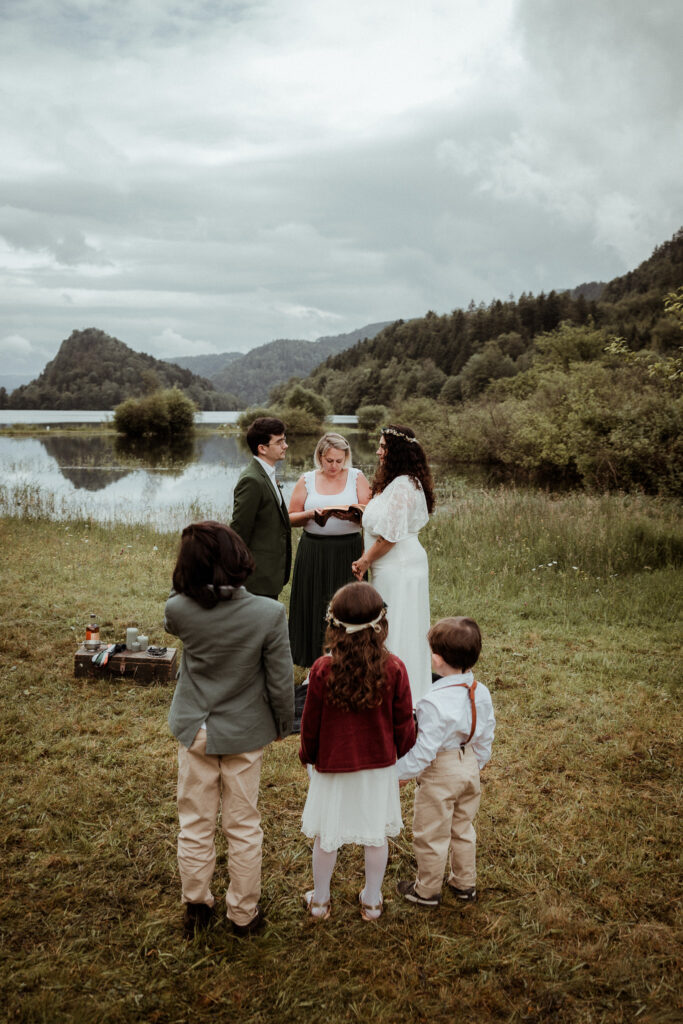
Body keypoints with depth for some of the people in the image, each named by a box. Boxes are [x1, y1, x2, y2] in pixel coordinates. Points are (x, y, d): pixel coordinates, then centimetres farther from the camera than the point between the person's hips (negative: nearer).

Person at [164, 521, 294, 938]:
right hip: (245, 733, -1)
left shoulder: (178, 610, -20)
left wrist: (193, 584, -6)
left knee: (195, 823, 19)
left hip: (195, 731, 1)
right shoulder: (269, 613, -24)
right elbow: (281, 681, -15)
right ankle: (244, 913, 31)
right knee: (243, 826, 16)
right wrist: (284, 724, 3)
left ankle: (196, 905, 35)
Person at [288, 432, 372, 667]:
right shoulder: (307, 480, 6)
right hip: (313, 553, 1)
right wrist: (310, 514, -14)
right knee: (314, 609, 3)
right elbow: (291, 518, 6)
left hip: (347, 553, -1)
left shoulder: (357, 477, 4)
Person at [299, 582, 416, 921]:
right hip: (379, 765, 1)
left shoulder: (322, 670, -20)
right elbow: (403, 723, -6)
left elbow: (311, 722, -8)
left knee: (326, 836, 16)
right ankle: (372, 900, 33)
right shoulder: (394, 669, -16)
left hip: (332, 765, -1)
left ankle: (320, 900, 33)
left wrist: (307, 755, 10)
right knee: (376, 835, 18)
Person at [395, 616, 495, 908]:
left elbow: (424, 750, -27)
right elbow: (485, 739, 4)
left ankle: (427, 891, 32)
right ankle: (465, 884, 42)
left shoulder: (434, 702, -31)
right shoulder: (481, 693, -7)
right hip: (470, 768, 7)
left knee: (431, 835, 14)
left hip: (440, 774, -7)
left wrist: (398, 772, -14)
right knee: (462, 829, 26)